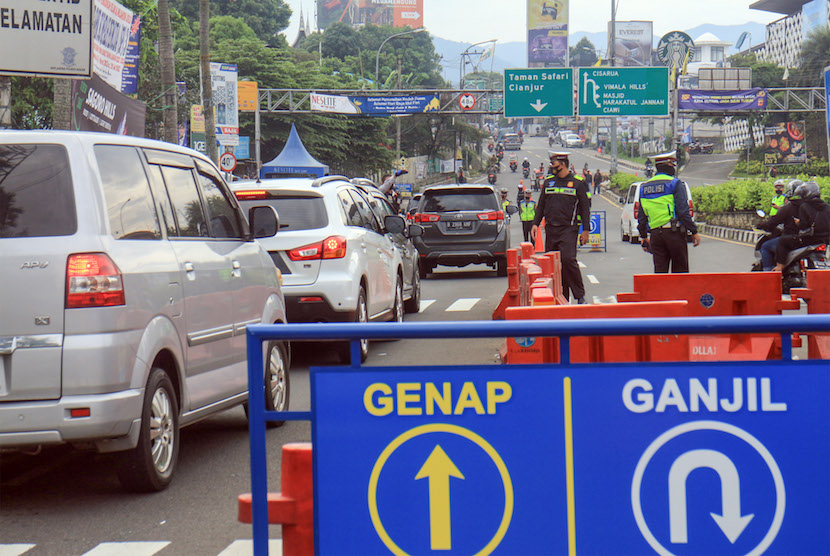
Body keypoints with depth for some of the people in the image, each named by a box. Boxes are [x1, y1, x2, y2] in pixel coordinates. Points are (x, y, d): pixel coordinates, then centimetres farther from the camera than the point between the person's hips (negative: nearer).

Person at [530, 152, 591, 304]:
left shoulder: (577, 183, 1)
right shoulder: (548, 182, 14)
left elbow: (585, 207, 3)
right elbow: (541, 205, 19)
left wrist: (585, 230, -2)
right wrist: (535, 223, 8)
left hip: (568, 229, -5)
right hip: (550, 229, 5)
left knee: (568, 260, -19)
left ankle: (580, 295, -10)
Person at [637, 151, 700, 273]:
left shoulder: (644, 187, 12)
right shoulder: (675, 183, -6)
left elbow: (641, 216, 15)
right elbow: (683, 211, -12)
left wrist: (643, 236, 24)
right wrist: (694, 232, -7)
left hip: (655, 234, 5)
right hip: (673, 231, -5)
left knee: (659, 269, 5)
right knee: (680, 268, 4)